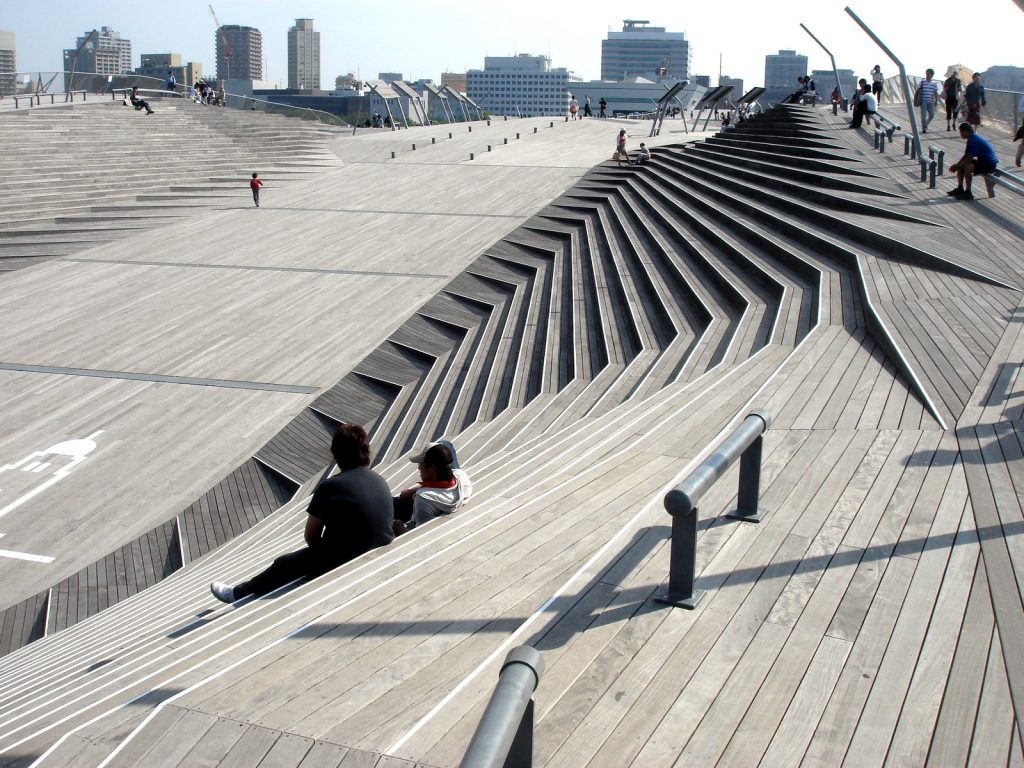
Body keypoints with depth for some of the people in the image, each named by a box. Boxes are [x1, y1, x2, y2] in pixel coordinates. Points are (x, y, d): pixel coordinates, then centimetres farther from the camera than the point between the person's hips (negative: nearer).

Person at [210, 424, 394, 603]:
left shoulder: (330, 487, -16)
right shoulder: (380, 481, 3)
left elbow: (310, 536, -6)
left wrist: (319, 548, 16)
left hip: (342, 564, -6)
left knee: (284, 565, 20)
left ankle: (237, 593, 43)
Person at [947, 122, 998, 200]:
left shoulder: (974, 140, -21)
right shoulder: (972, 139, 9)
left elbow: (969, 158, -24)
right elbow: (966, 156, 12)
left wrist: (957, 166, -15)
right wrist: (957, 164, -1)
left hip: (990, 164, -11)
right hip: (983, 161, 11)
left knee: (967, 167, -31)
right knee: (961, 166, 13)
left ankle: (968, 192, -24)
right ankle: (960, 188, 14)